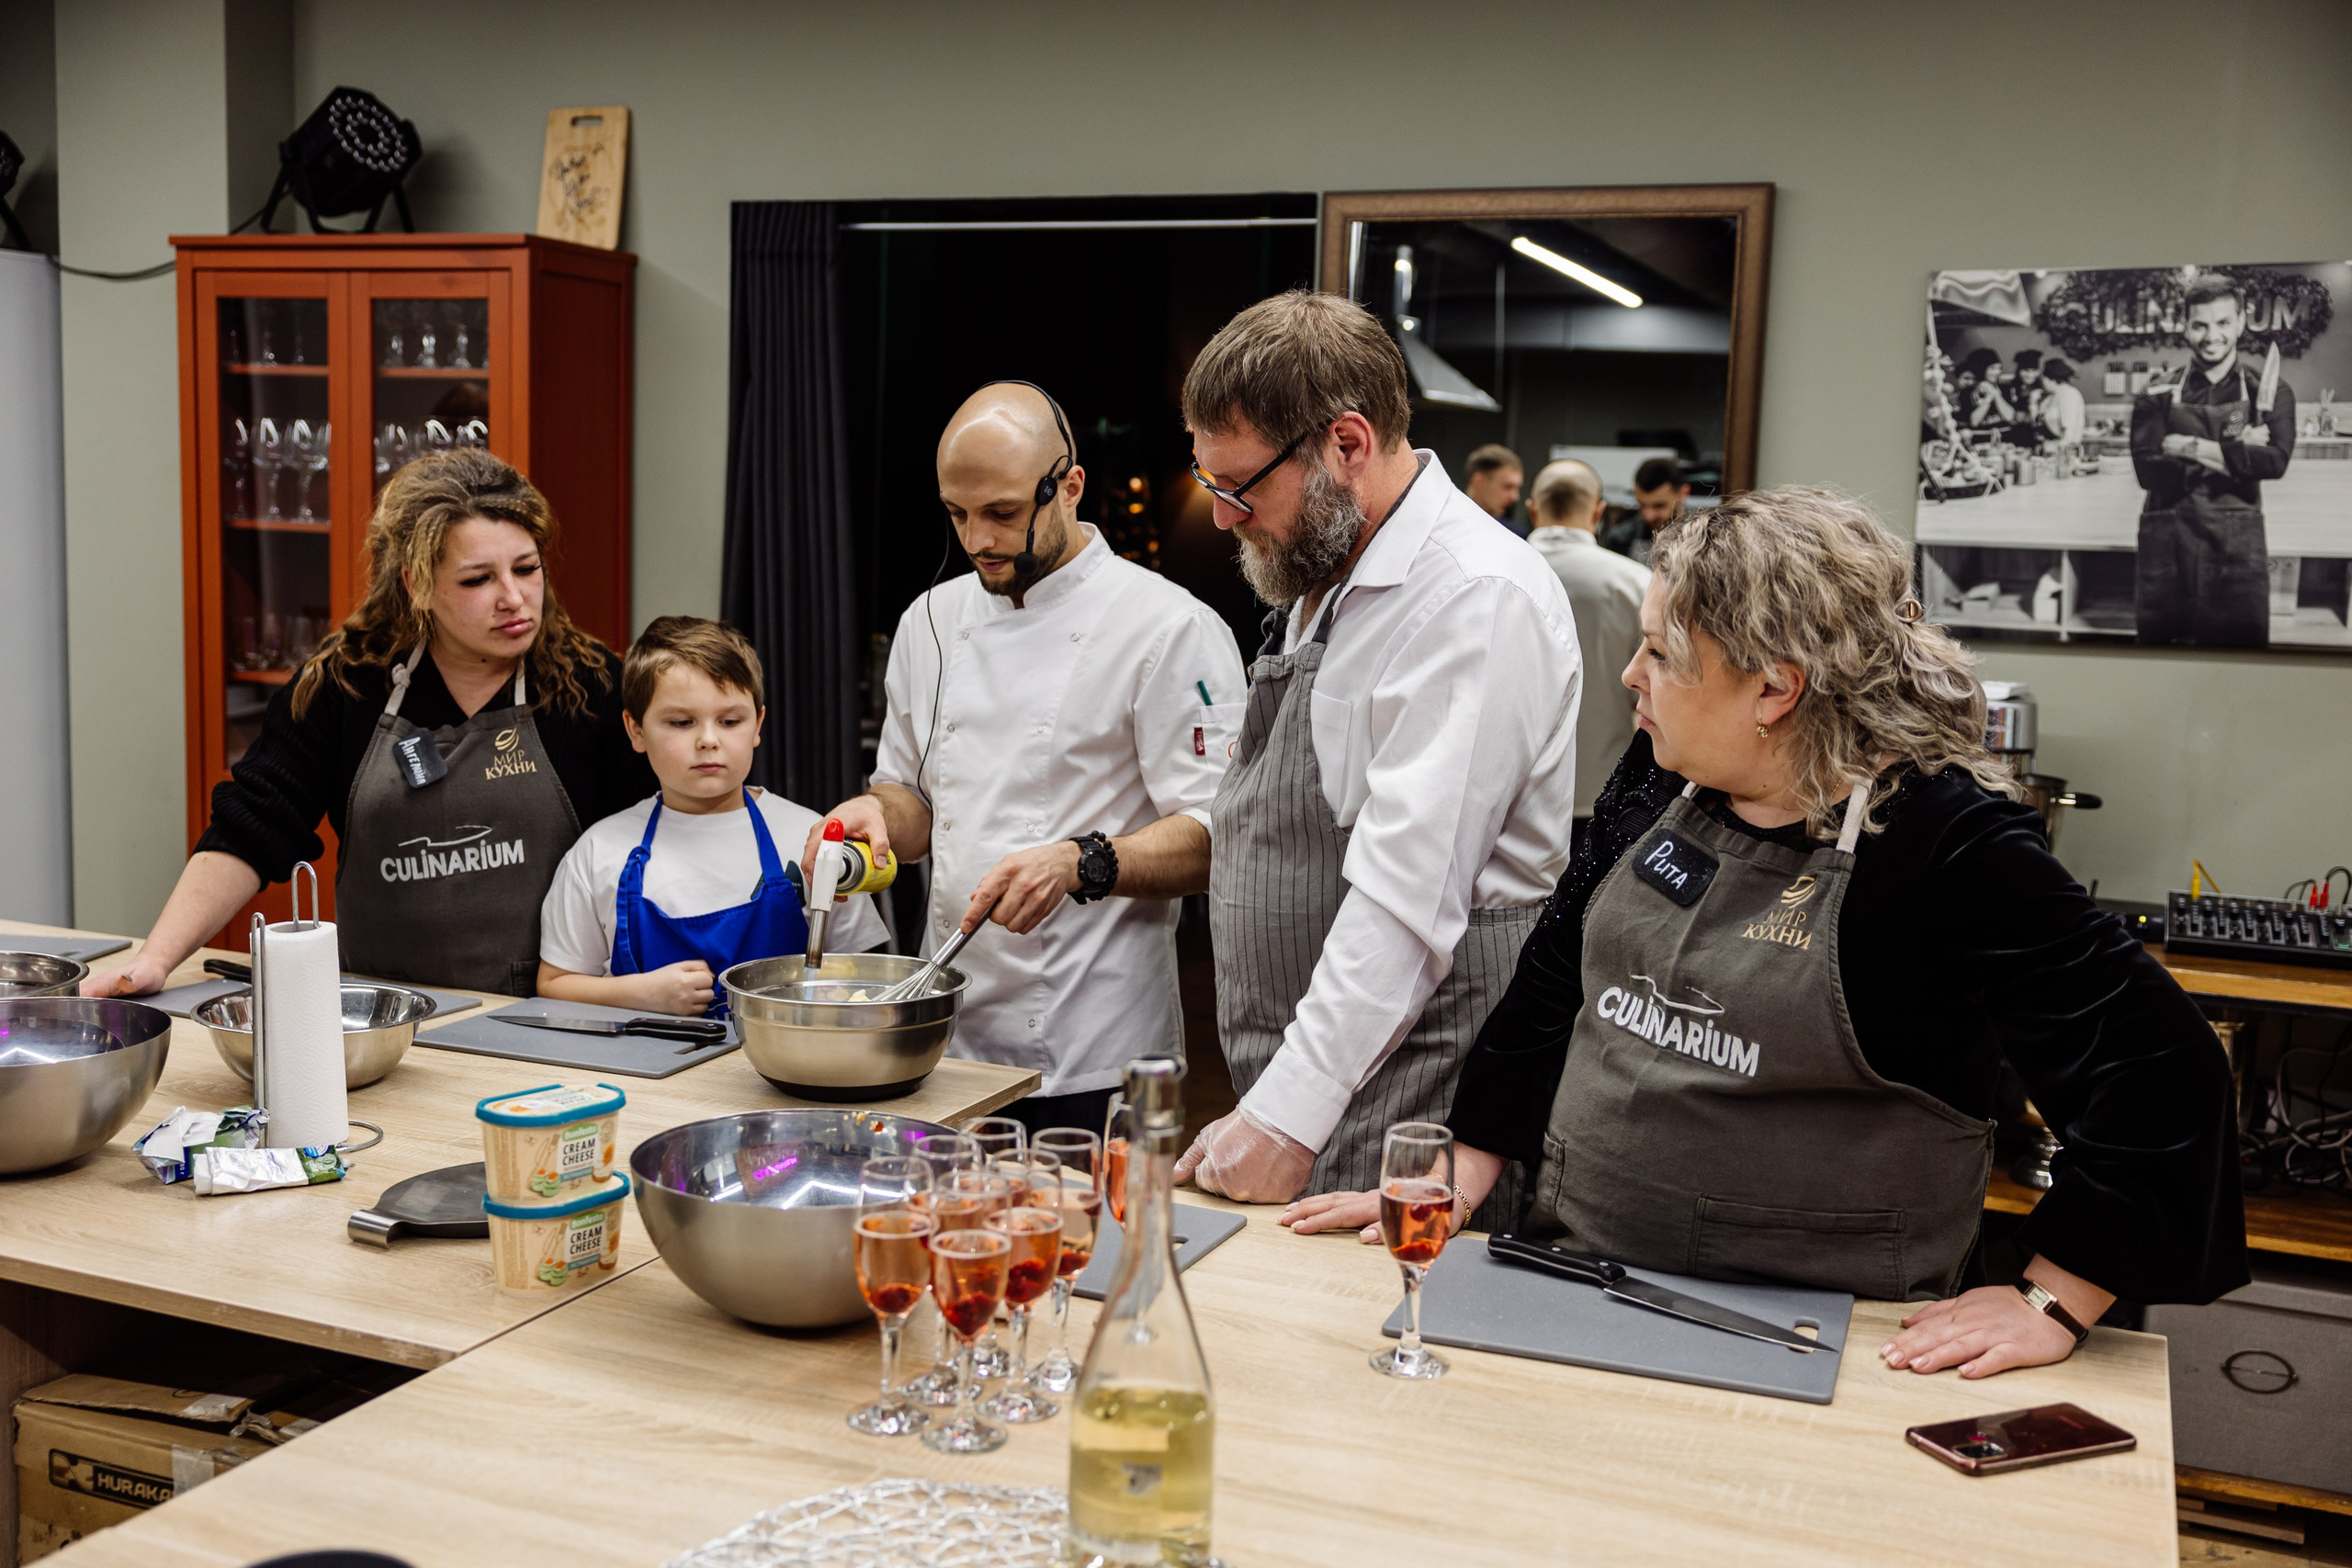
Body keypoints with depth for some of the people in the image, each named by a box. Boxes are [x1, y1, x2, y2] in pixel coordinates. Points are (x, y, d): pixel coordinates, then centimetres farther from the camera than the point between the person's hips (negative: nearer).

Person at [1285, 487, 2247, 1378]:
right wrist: (1459, 1177, 11)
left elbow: (2159, 1068, -14)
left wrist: (2049, 1301, -14)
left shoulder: (1950, 846, -15)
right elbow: (1558, 976, 14)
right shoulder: (1658, 781, 5)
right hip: (1575, 1281, 5)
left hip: (1812, 1341, -4)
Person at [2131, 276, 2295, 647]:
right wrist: (2233, 455, -11)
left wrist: (2191, 447, -13)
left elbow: (2275, 460, -10)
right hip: (2167, 547, 1)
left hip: (2236, 550, 0)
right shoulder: (2158, 396, 8)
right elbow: (2147, 470, -6)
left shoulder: (2268, 392, 8)